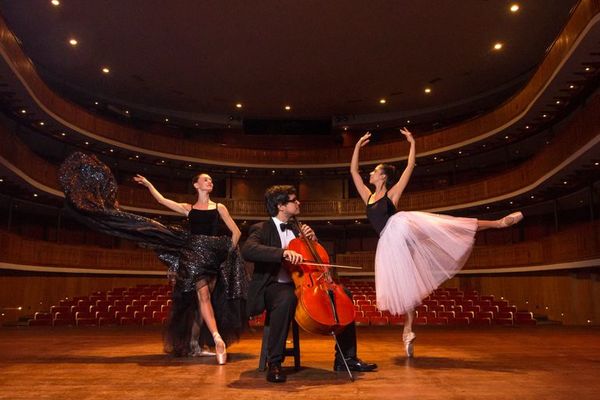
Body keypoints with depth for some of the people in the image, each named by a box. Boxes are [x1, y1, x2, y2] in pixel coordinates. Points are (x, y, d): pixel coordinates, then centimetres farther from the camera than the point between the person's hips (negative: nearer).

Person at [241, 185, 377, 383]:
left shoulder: (295, 229, 18)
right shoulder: (261, 229, -4)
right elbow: (248, 250, -27)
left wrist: (312, 239, 5)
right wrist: (283, 252, -38)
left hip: (299, 284, 7)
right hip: (273, 286, -7)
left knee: (344, 294, -3)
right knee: (287, 298, -41)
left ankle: (345, 358, 3)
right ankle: (274, 363, -26)